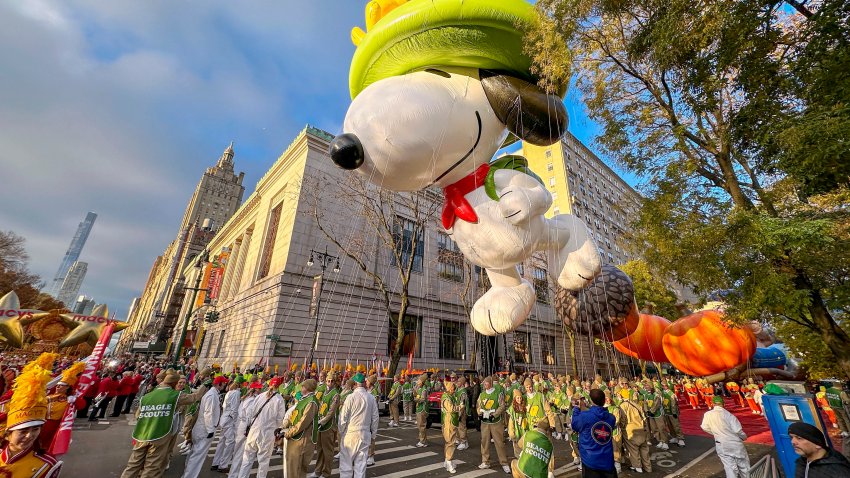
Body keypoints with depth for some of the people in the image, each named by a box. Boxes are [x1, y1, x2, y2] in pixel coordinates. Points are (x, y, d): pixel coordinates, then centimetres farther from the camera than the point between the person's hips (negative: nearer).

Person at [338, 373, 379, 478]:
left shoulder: (351, 397, -14)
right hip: (365, 434, 3)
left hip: (350, 433, -3)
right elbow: (375, 418, 3)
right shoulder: (371, 398, -3)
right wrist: (373, 434, 15)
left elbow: (343, 417, -10)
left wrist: (341, 432, 6)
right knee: (361, 462, 13)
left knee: (346, 461, 11)